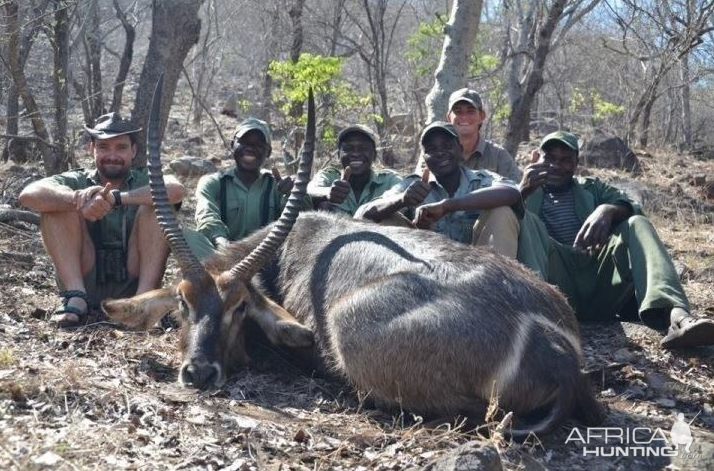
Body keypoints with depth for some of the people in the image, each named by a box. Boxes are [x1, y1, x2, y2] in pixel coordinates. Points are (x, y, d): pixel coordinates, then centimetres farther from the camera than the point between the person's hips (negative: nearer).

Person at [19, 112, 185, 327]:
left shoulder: (144, 181, 4)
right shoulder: (77, 181, 6)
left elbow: (176, 189, -22)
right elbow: (28, 194, -15)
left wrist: (116, 198, -32)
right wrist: (78, 199, -33)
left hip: (132, 282, -1)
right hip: (84, 282, 1)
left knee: (155, 206, -17)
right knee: (59, 205, -13)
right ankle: (76, 297, -21)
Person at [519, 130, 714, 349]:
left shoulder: (592, 188, 29)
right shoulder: (526, 191, 22)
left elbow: (633, 209, 9)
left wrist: (608, 210, -15)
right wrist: (522, 192, -15)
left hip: (601, 283, 2)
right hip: (556, 287, -2)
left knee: (637, 225, -20)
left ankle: (676, 316, -44)